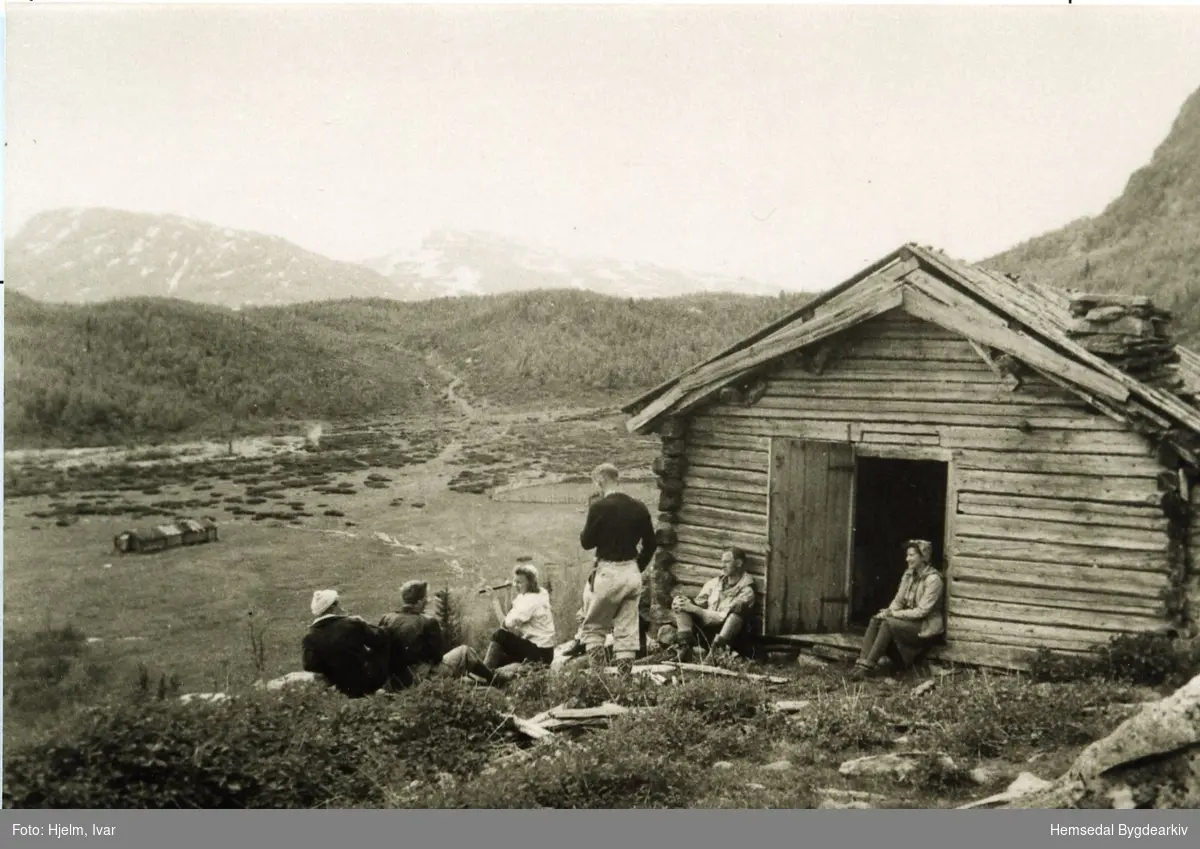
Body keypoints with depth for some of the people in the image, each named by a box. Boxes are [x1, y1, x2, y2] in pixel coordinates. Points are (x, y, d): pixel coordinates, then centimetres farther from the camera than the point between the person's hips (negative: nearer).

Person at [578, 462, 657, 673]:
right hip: (633, 573, 5)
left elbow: (586, 542, -5)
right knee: (627, 632, 10)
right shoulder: (638, 507, 4)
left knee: (592, 627, 9)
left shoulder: (599, 507, -12)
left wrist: (588, 527, 11)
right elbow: (651, 543, 9)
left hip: (609, 573, -5)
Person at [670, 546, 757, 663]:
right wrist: (689, 604, -16)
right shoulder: (715, 582, 11)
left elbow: (723, 618, -15)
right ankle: (685, 646, -28)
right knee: (680, 600, -12)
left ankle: (716, 651, -44)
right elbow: (698, 603, 8)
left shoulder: (746, 591, -7)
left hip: (725, 635, -5)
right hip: (704, 629, 5)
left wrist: (693, 609, -18)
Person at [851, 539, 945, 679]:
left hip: (926, 627, -7)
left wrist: (894, 614, -21)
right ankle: (862, 662, -25)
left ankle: (868, 667, -28)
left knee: (888, 623, -29)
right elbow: (899, 600, 9)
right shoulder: (909, 574, 8)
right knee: (875, 619, -16)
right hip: (910, 620, 7)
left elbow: (922, 611, -19)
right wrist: (888, 611, -13)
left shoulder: (933, 579, -16)